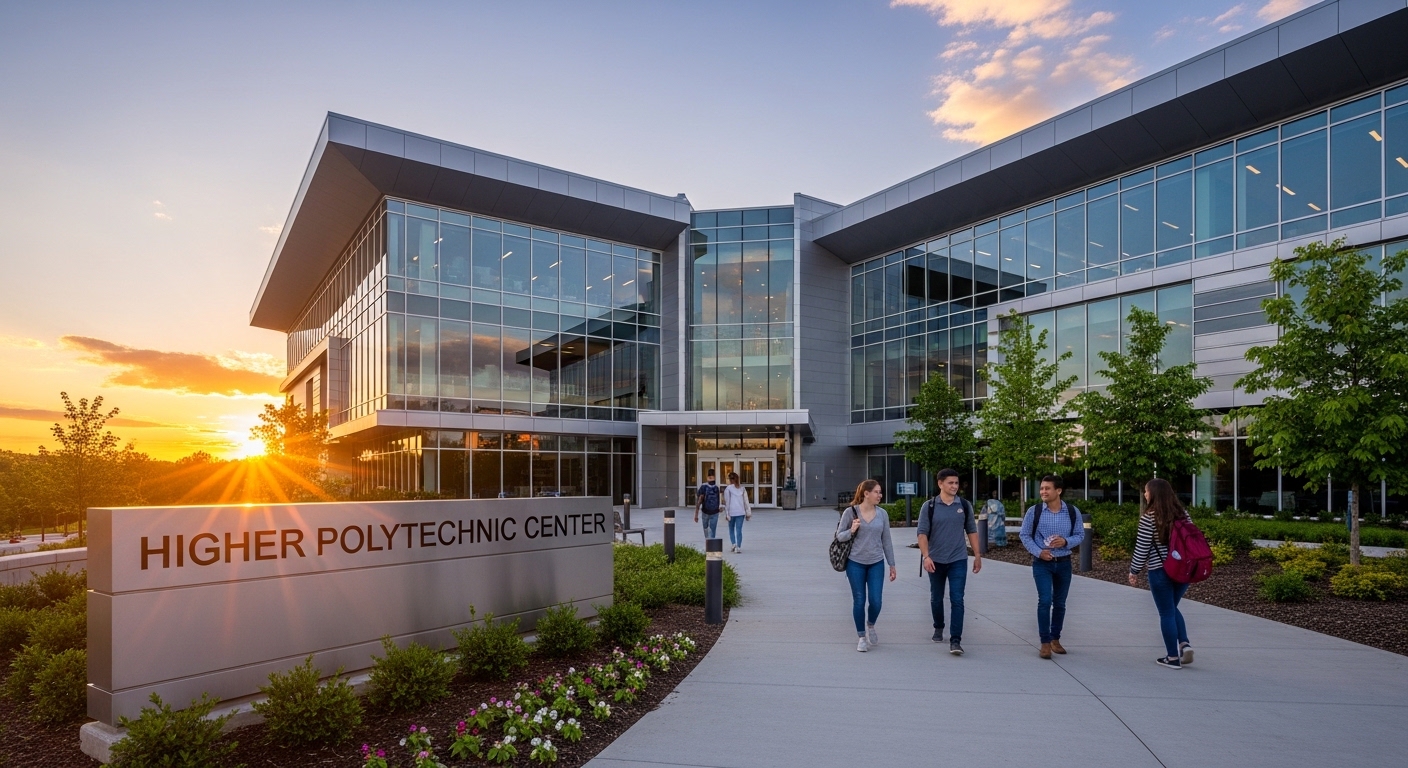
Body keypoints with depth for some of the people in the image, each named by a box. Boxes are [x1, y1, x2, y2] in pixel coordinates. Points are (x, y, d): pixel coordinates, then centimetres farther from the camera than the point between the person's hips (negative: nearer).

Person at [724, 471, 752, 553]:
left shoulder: (728, 488, -3)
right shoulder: (742, 488, 9)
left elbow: (727, 501, -6)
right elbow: (746, 501, 7)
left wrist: (727, 513, -4)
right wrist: (748, 513, 10)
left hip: (732, 512, -2)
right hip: (741, 512, 2)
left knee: (731, 529, 16)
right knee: (739, 530, 2)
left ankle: (733, 543, 0)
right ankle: (738, 547, -4)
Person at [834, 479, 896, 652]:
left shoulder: (882, 514, 2)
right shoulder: (850, 512, -7)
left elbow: (886, 541, 8)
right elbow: (839, 536, -1)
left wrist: (892, 565, 9)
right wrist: (851, 531, -21)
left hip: (876, 563, 2)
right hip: (855, 563, -2)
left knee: (876, 601, -2)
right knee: (859, 601, 4)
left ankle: (871, 626, 30)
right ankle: (862, 637, 21)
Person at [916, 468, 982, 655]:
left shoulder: (965, 505, 1)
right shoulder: (929, 506, -6)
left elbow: (972, 531, 8)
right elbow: (922, 533, -8)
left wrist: (977, 555, 6)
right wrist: (926, 556, -19)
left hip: (958, 560, 0)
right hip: (936, 560, 0)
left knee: (957, 600, -7)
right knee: (936, 598, 14)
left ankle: (956, 640, -5)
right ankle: (938, 628, 36)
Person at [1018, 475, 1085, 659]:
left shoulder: (1073, 512, -3)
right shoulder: (1034, 511, -7)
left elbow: (1080, 535, 3)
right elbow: (1025, 535, -1)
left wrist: (1066, 542, -17)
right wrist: (1039, 552, -15)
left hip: (1064, 563, 2)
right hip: (1042, 563, -2)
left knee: (1060, 603, 11)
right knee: (1045, 601, -10)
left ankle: (1055, 639, 27)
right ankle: (1045, 643, -1)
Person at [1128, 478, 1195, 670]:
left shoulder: (1149, 517, -12)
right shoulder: (1183, 513, 4)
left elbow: (1142, 548, -11)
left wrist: (1134, 571, 0)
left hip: (1160, 571, -6)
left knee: (1166, 613, 6)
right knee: (1172, 608, 24)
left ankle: (1173, 658, 11)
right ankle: (1185, 644, 9)